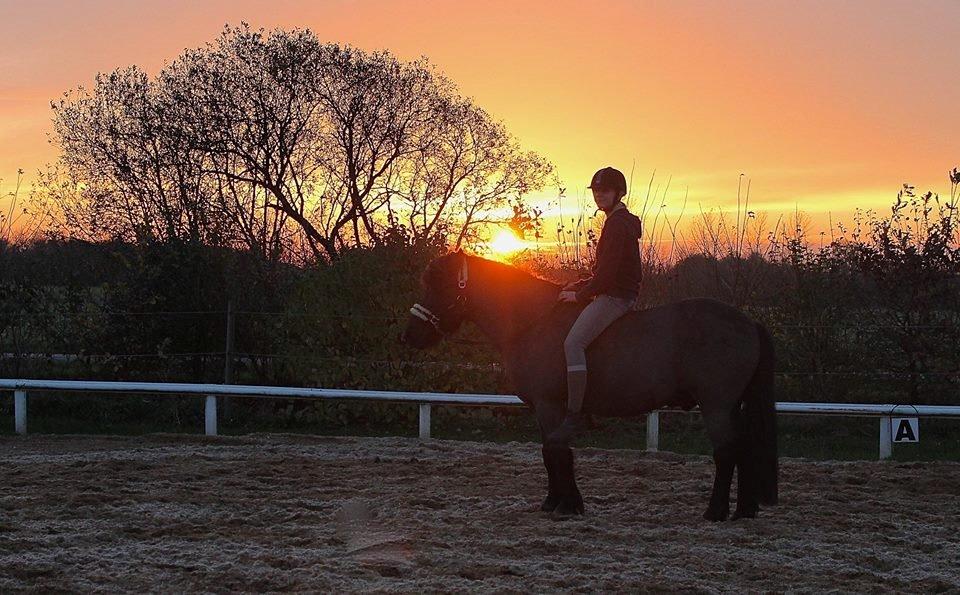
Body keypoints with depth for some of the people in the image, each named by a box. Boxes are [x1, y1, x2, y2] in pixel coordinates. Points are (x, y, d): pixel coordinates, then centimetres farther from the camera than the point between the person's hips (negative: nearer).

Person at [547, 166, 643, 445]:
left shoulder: (617, 224, -14)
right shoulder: (621, 221, 21)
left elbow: (607, 272, -20)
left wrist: (580, 294, -11)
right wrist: (580, 286, 16)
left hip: (615, 296, -12)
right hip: (619, 295, 12)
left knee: (573, 342, -25)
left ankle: (574, 416, -31)